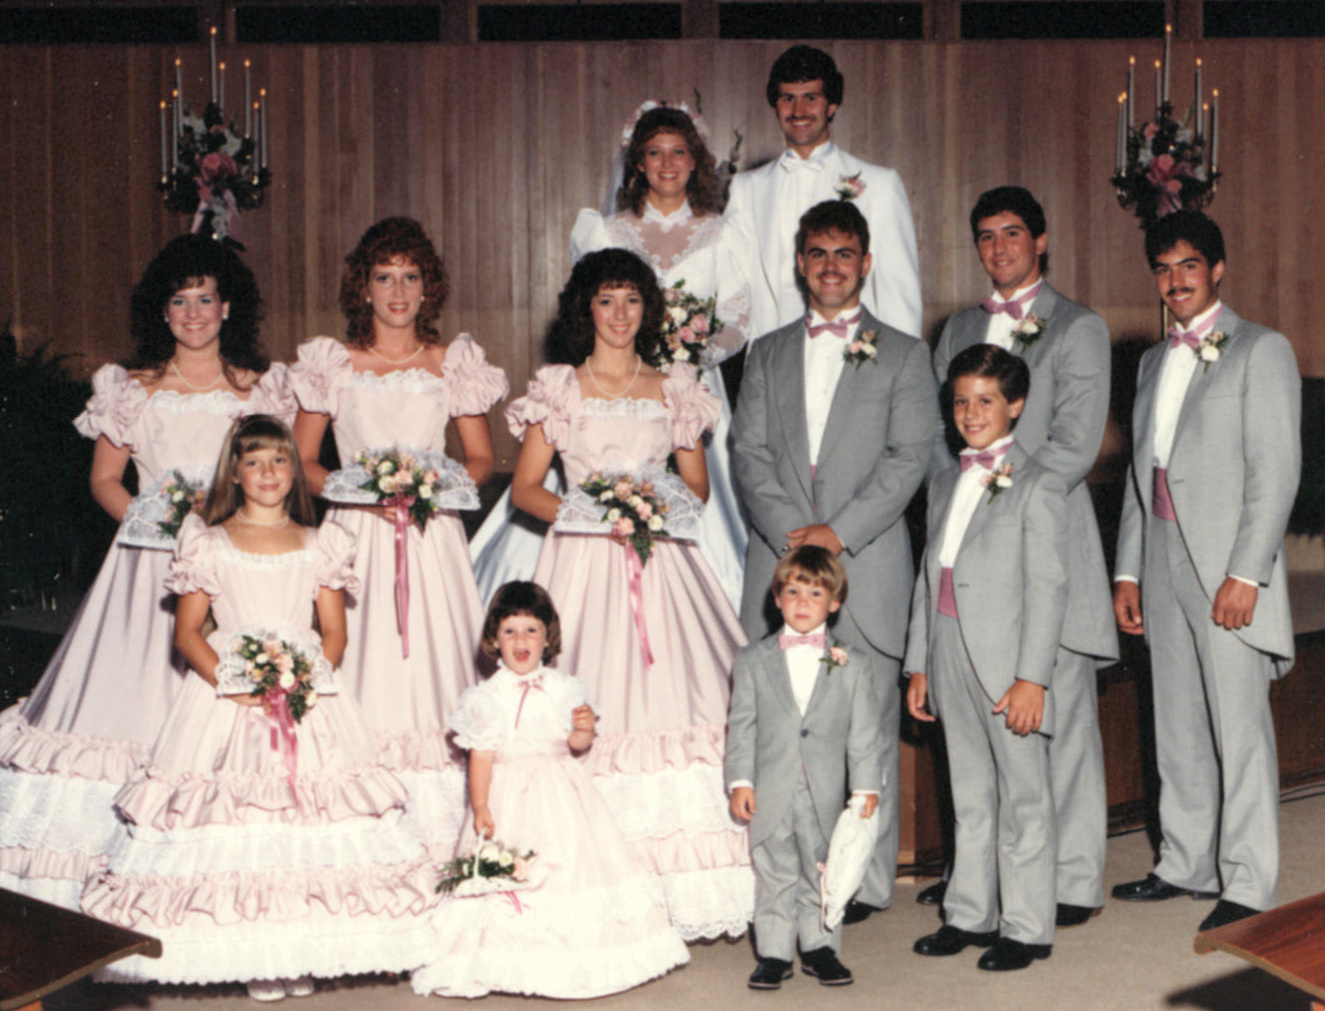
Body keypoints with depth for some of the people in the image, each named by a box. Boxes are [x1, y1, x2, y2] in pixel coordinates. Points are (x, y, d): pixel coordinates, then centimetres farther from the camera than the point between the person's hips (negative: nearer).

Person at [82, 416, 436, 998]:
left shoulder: (321, 544, 10)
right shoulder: (208, 543, 6)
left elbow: (335, 633, 9)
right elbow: (187, 632, 2)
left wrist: (305, 680, -9)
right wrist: (235, 685, -12)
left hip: (308, 697, 2)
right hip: (225, 697, -1)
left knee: (311, 828, -5)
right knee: (234, 832, -8)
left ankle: (301, 953, 2)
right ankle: (255, 956, 0)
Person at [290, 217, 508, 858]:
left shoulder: (453, 363, 7)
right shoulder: (333, 365, 5)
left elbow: (482, 458, 12)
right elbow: (303, 462, 7)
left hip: (432, 535, 1)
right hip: (356, 536, 0)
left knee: (434, 661, -4)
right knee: (362, 668, -6)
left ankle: (440, 830, 2)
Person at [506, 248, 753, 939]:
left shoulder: (674, 392, 13)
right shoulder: (559, 390, 7)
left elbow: (698, 485, 16)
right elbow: (525, 488, 5)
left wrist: (663, 506, -5)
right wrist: (590, 513, -11)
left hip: (660, 560, 2)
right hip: (585, 562, -2)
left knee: (672, 695, -8)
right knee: (590, 710, -10)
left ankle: (676, 885, -3)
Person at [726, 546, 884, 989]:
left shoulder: (854, 664, 2)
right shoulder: (753, 660, 3)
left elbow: (864, 732, 3)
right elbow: (742, 724, 3)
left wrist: (866, 787, -2)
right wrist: (740, 780, -3)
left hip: (826, 791, 0)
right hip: (770, 791, 0)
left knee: (821, 873, 10)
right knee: (774, 874, 6)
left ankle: (820, 948, 24)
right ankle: (774, 953, 16)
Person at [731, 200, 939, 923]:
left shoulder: (902, 354, 9)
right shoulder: (767, 353, 17)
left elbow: (909, 457, -1)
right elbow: (748, 452, 7)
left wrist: (839, 531, -12)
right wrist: (791, 532, -9)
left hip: (867, 561, -2)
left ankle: (864, 881, 8)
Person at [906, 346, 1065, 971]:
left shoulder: (1037, 487, -7)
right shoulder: (946, 485, 14)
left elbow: (1048, 589, -11)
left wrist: (1033, 677, -17)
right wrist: (919, 665, 12)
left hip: (1008, 664, -6)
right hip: (950, 657, 6)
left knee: (1022, 796, 4)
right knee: (970, 796, 15)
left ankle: (1025, 927, 13)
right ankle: (970, 914, 25)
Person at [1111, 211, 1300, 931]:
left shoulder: (1261, 351, -3)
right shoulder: (1154, 362, 18)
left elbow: (1276, 471, -10)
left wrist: (1246, 573, -16)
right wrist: (1128, 569, 14)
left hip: (1227, 569, -7)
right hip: (1162, 563, 7)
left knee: (1239, 728, -3)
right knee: (1177, 725, 12)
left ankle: (1245, 885, 4)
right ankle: (1186, 864, 22)